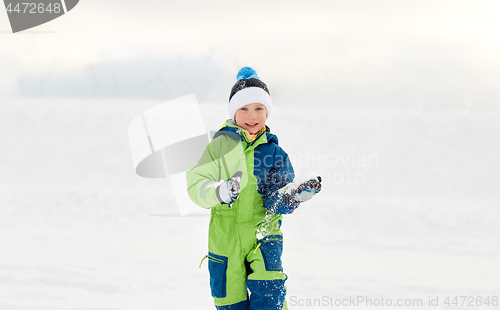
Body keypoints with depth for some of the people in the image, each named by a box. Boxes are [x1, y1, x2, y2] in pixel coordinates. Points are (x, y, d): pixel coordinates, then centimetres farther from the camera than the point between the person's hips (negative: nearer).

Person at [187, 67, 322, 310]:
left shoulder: (274, 153, 3)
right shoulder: (220, 145, 1)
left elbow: (275, 203, -5)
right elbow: (196, 185, -7)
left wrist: (295, 194, -26)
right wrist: (219, 192, -28)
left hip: (263, 235, -1)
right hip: (225, 237, 1)